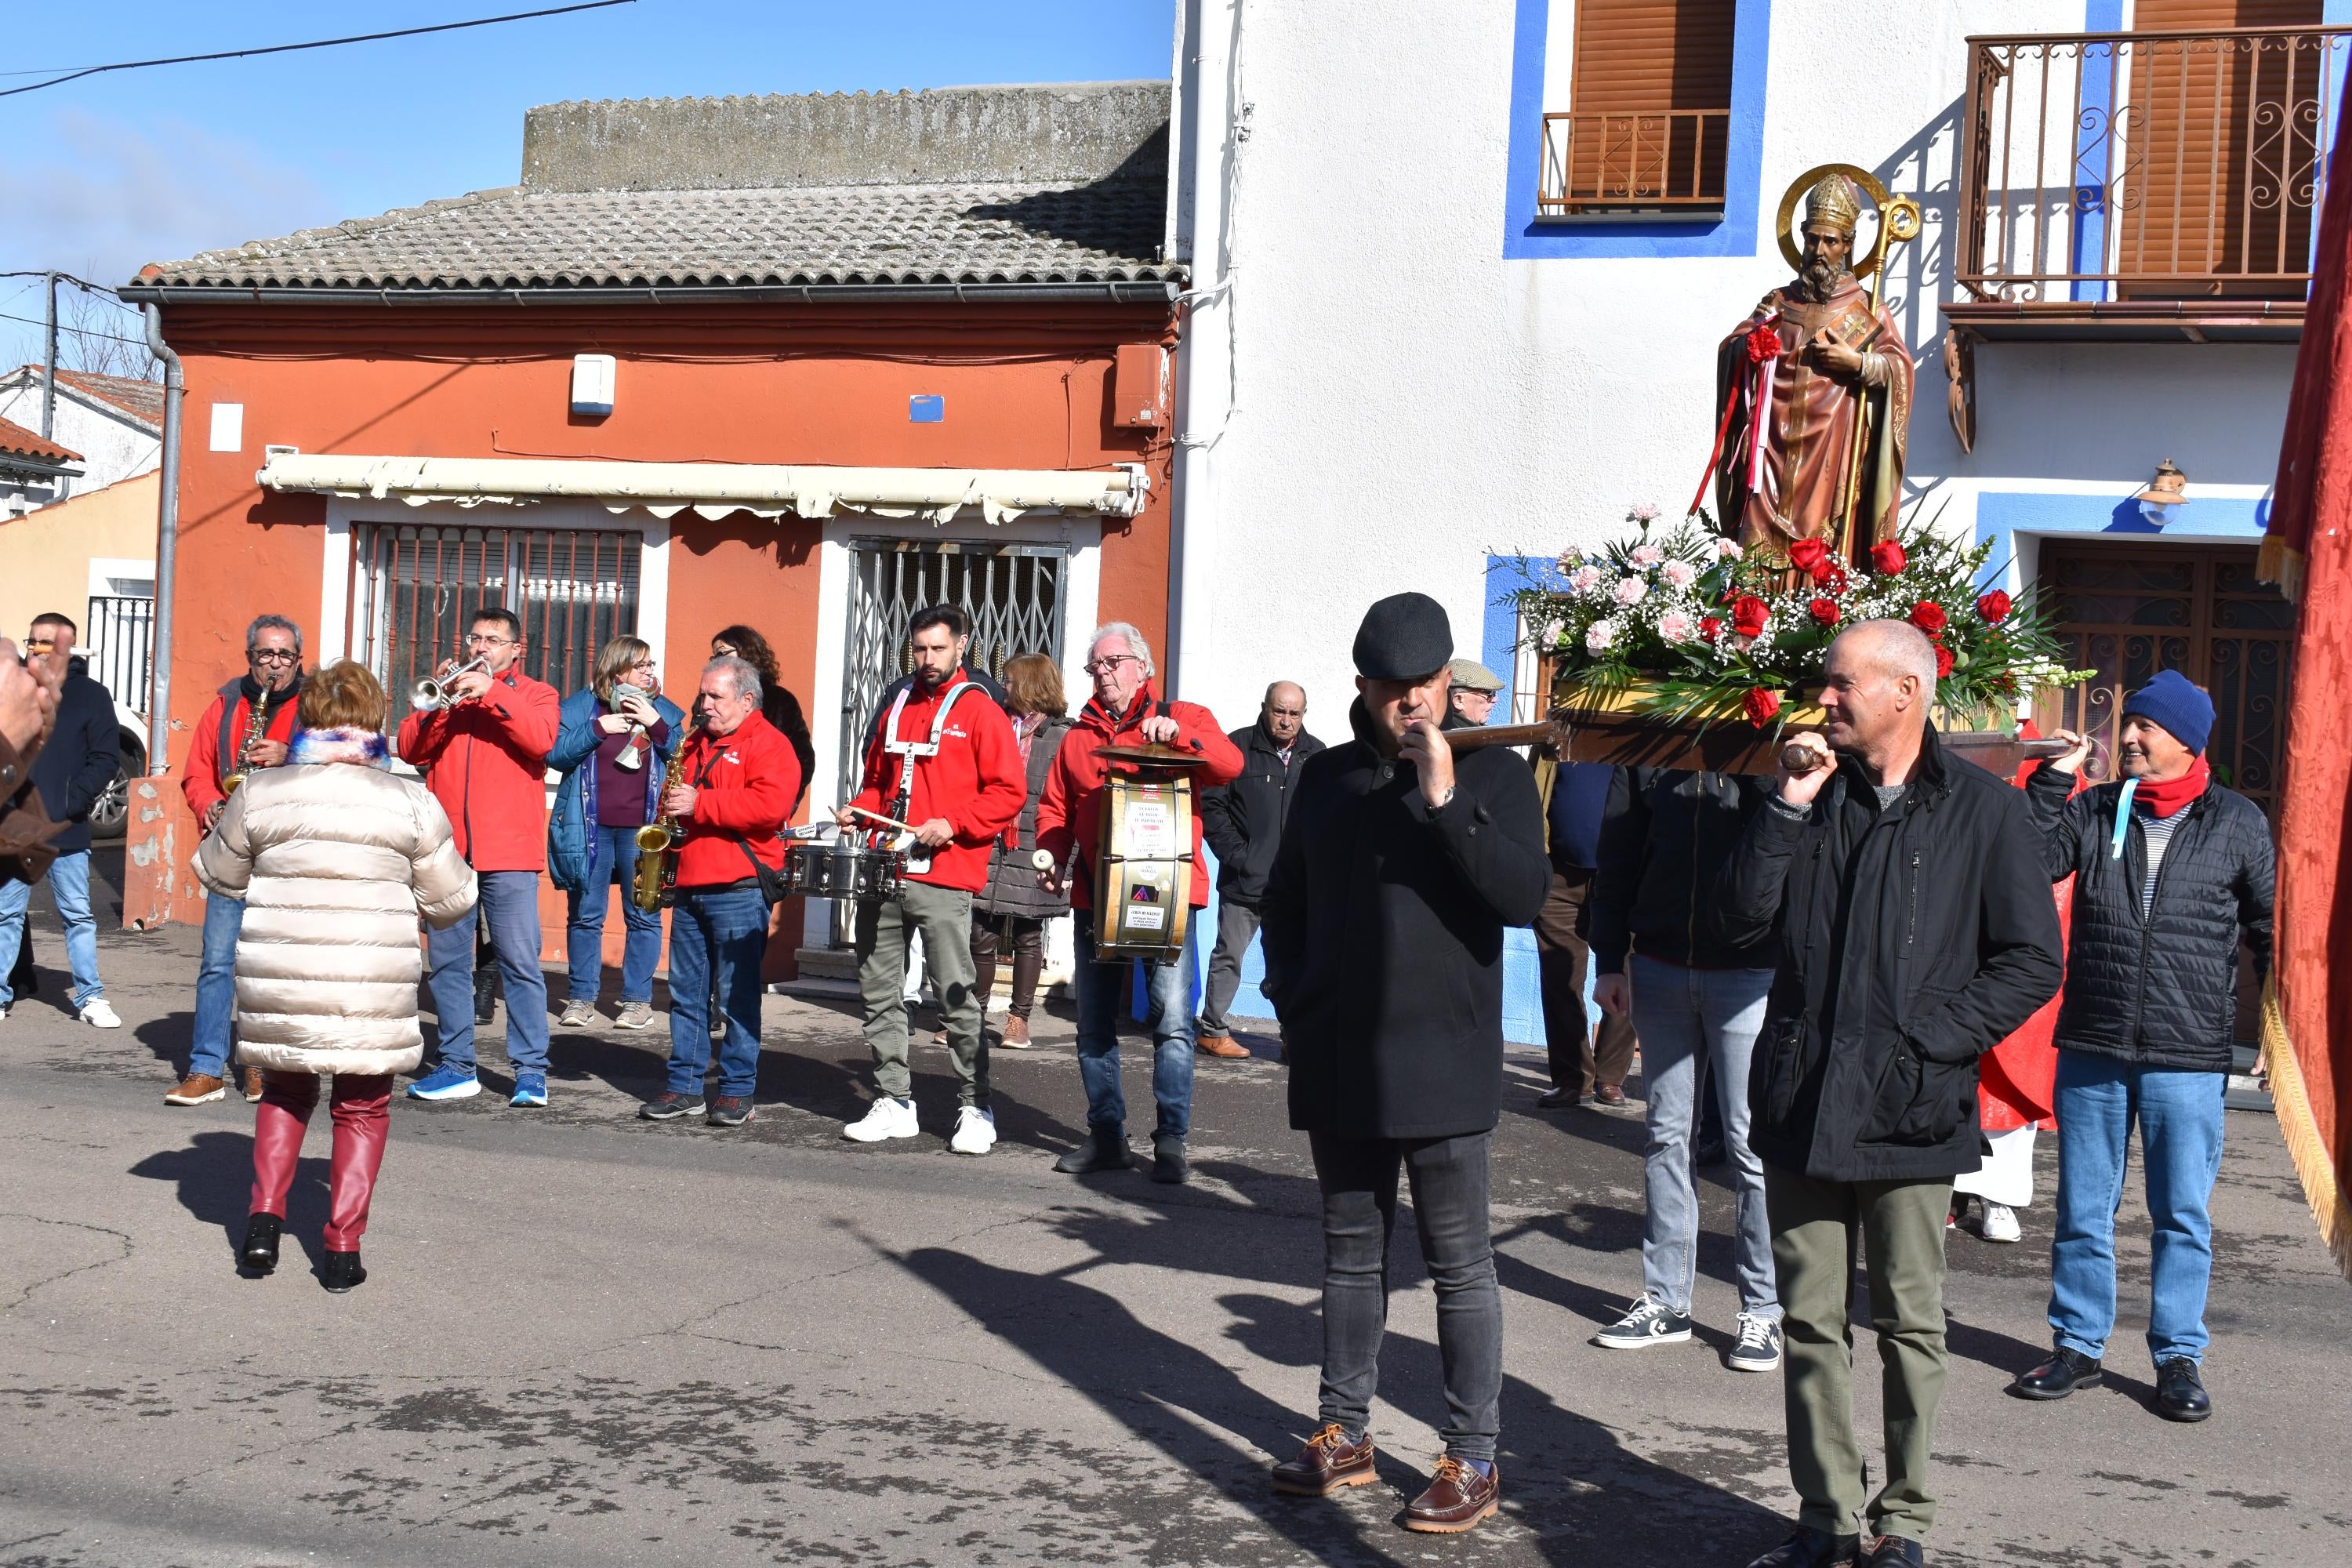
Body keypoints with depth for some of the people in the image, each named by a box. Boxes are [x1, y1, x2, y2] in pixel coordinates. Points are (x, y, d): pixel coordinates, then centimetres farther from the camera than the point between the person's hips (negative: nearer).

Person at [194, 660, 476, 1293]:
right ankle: (343, 1247, 7)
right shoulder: (410, 802, -2)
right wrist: (462, 879, 26)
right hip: (372, 988, -1)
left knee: (284, 1092, 25)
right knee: (363, 1108, 14)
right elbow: (449, 901, 4)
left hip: (278, 981, 2)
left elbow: (217, 874, 16)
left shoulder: (260, 794, 1)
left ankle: (264, 1217, 12)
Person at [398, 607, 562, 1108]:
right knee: (445, 963, 6)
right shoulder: (447, 689, 18)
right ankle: (456, 1066, 15)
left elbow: (541, 739, -12)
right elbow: (410, 750, 5)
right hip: (446, 851, 4)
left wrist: (493, 691, -16)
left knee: (520, 964, -6)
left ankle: (531, 1071, -2)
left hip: (509, 852, -4)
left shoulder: (536, 694, 10)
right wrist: (439, 700, -9)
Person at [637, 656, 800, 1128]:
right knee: (686, 992, 9)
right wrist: (670, 806, 9)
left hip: (738, 889, -7)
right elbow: (677, 791, 33)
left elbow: (772, 804, -20)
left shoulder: (769, 744, -5)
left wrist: (699, 804, -18)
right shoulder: (696, 743, 19)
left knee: (736, 996, -3)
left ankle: (737, 1091, 4)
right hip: (690, 887, 8)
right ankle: (685, 1087, 15)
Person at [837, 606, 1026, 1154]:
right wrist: (859, 811, 8)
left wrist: (952, 824, -16)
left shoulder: (979, 711, -1)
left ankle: (976, 1109, 3)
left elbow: (1009, 792, -6)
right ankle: (894, 1103, 17)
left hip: (943, 879, -6)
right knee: (879, 991, 8)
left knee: (956, 996, -6)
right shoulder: (898, 707, 17)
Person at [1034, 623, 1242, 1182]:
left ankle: (1171, 1141, -4)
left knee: (1172, 1020, -9)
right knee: (1094, 1024, 8)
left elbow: (1229, 765, -11)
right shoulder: (1078, 738, 18)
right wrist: (1055, 857, -4)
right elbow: (1055, 809, 14)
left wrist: (1179, 733, -26)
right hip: (1095, 897, 5)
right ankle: (1106, 1136, 18)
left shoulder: (1183, 717, 5)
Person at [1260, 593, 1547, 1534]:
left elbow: (1524, 897, -17)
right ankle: (1345, 1434, 26)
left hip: (1441, 1066, -4)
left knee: (1460, 1263, 2)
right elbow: (1285, 900, 20)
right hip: (1339, 1064, 5)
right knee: (1351, 1252, 15)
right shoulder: (1328, 778, 9)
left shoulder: (1494, 774, -3)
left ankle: (1473, 1459, 10)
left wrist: (1447, 801, -23)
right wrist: (1291, 998, 9)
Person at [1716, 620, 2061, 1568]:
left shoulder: (1984, 811, -2)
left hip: (1909, 1112, -3)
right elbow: (1739, 922, 1)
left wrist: (1931, 1041, -11)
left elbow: (2031, 962, -3)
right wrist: (1788, 809, -7)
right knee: (1811, 1322, 8)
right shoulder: (1814, 796, 9)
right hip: (1800, 1105, 3)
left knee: (1910, 1324, 6)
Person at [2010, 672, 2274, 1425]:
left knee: (2183, 1215, 6)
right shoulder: (2093, 810, 6)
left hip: (2188, 1057, -2)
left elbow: (2268, 928, 10)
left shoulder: (2237, 823, 3)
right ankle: (2078, 1345, 22)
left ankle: (2178, 1357, 18)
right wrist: (2052, 779, -10)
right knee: (2083, 1208, 10)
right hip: (2091, 1049, 2)